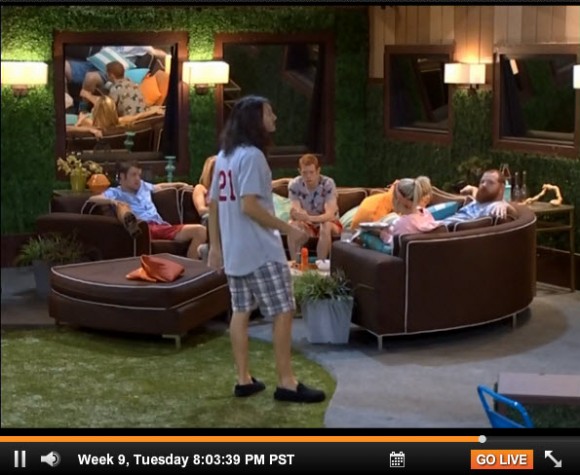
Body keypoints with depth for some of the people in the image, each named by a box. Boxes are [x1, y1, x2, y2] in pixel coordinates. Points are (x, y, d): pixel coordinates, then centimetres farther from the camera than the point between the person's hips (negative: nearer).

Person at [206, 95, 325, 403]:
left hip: (233, 250, 9)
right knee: (283, 312, -4)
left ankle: (244, 380, 16)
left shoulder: (224, 156, 12)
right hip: (260, 250, -9)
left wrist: (215, 245, 20)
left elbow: (213, 203, 15)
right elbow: (249, 206, -23)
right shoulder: (252, 155, -16)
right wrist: (288, 229, -17)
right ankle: (286, 383, -2)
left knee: (240, 311, 11)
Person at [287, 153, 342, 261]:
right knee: (292, 225, -28)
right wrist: (298, 216, -50)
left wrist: (309, 218, -52)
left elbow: (330, 215, -32)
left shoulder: (328, 184, -23)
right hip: (307, 225, 2)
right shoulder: (294, 185, -15)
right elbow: (295, 212, -23)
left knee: (326, 226, -35)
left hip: (330, 223, -2)